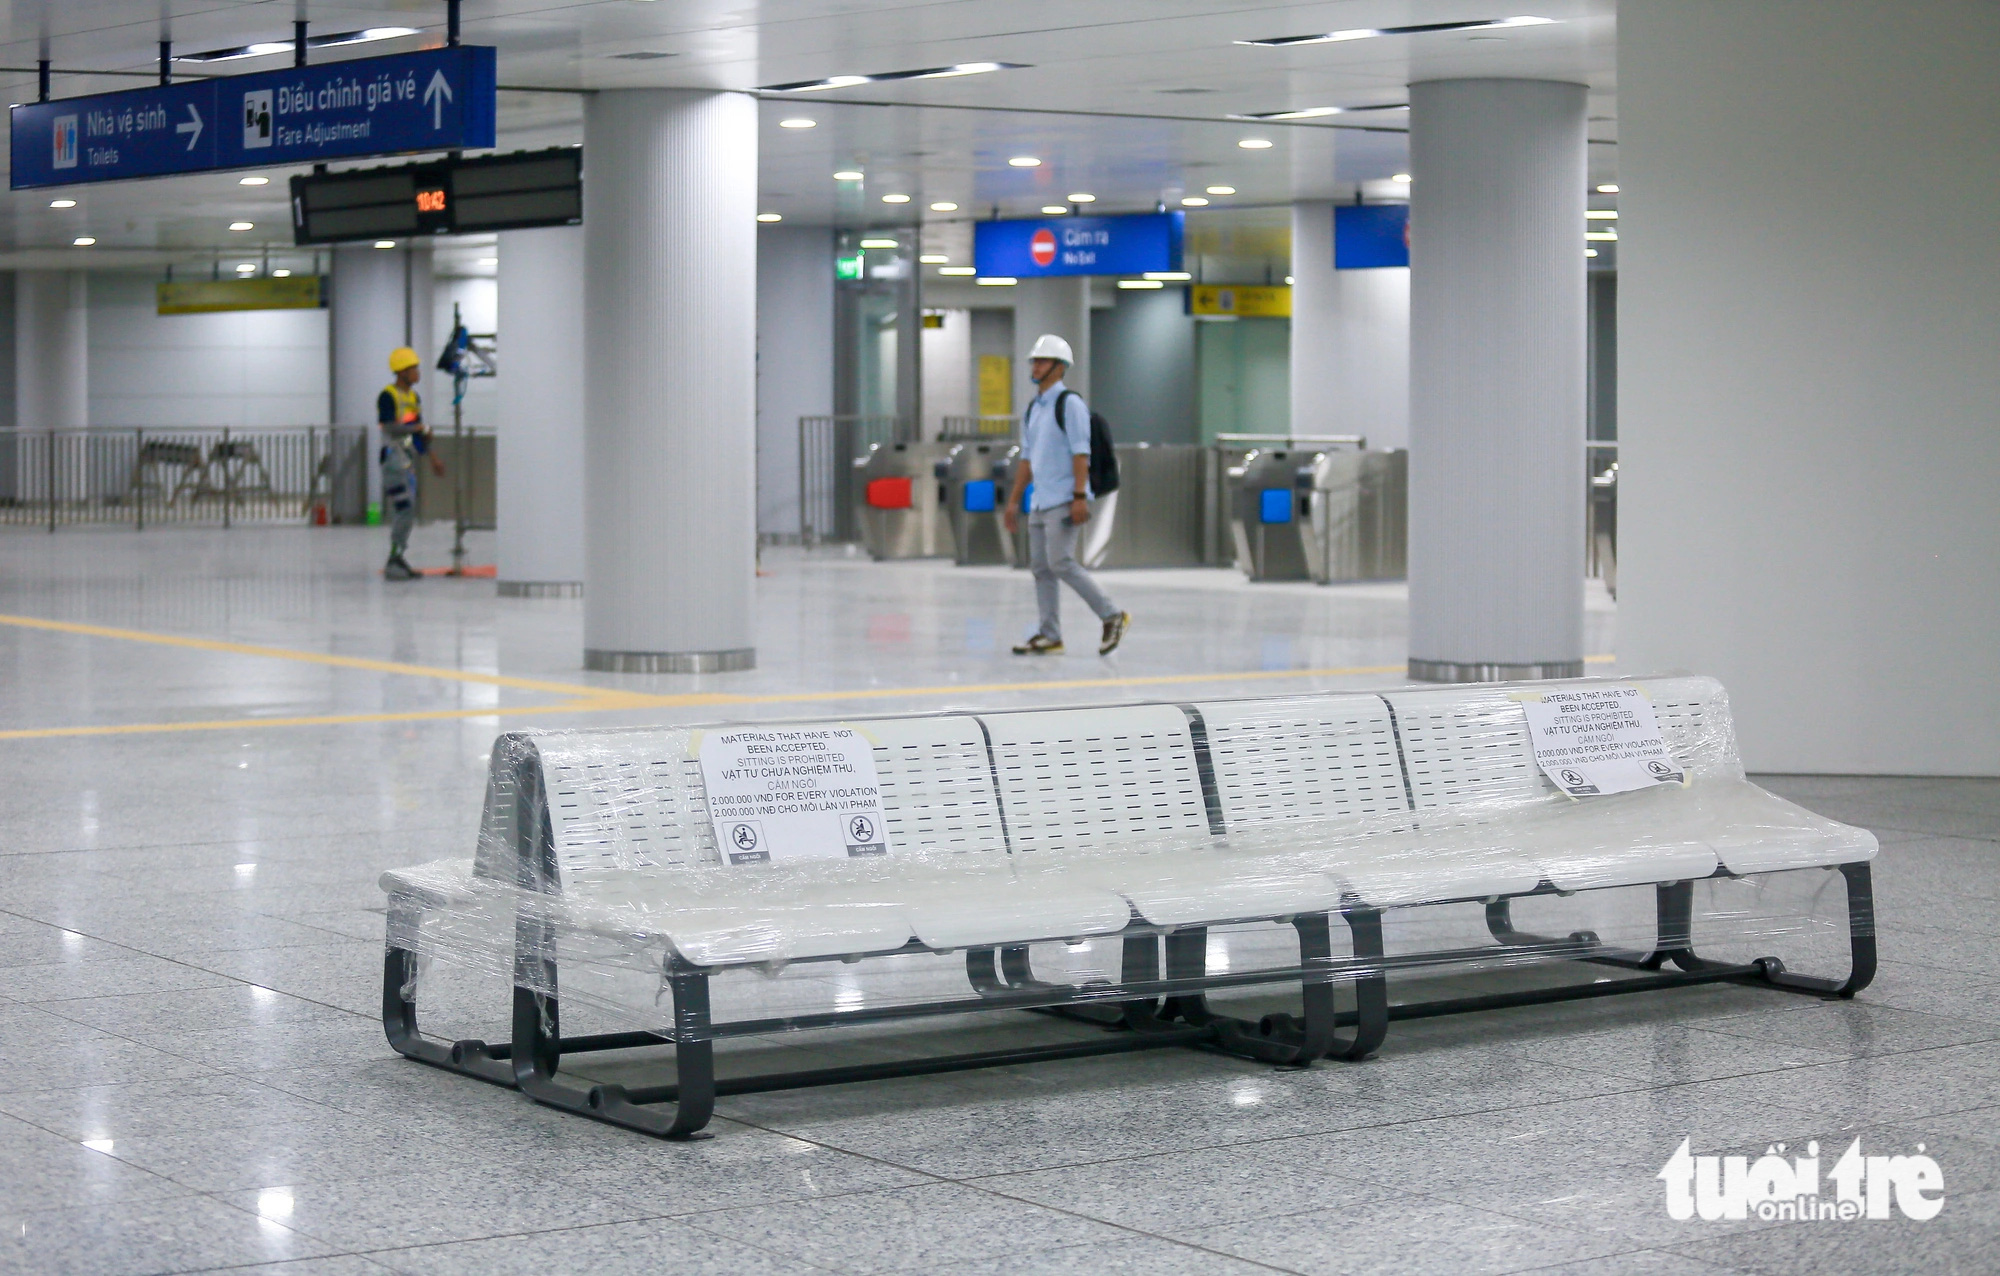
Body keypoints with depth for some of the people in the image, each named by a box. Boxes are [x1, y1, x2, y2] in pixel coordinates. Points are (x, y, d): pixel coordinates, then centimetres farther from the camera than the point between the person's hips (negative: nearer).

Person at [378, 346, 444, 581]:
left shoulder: (414, 397, 15)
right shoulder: (387, 396, -11)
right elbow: (389, 428, -21)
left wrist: (432, 458, 25)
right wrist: (419, 427, -23)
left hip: (408, 459, 9)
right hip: (393, 457, -9)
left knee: (407, 513, 10)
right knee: (403, 510, -13)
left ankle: (397, 560, 16)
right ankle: (393, 562, -10)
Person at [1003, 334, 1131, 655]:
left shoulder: (1070, 403, -7)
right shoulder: (1033, 409, 18)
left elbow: (1081, 453, -13)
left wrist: (1080, 497, -20)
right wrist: (1014, 501, 18)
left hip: (1063, 502, -8)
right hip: (1040, 502, 8)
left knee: (1060, 563, -14)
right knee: (1041, 568, 5)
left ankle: (1112, 616, -5)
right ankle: (1049, 635, 8)